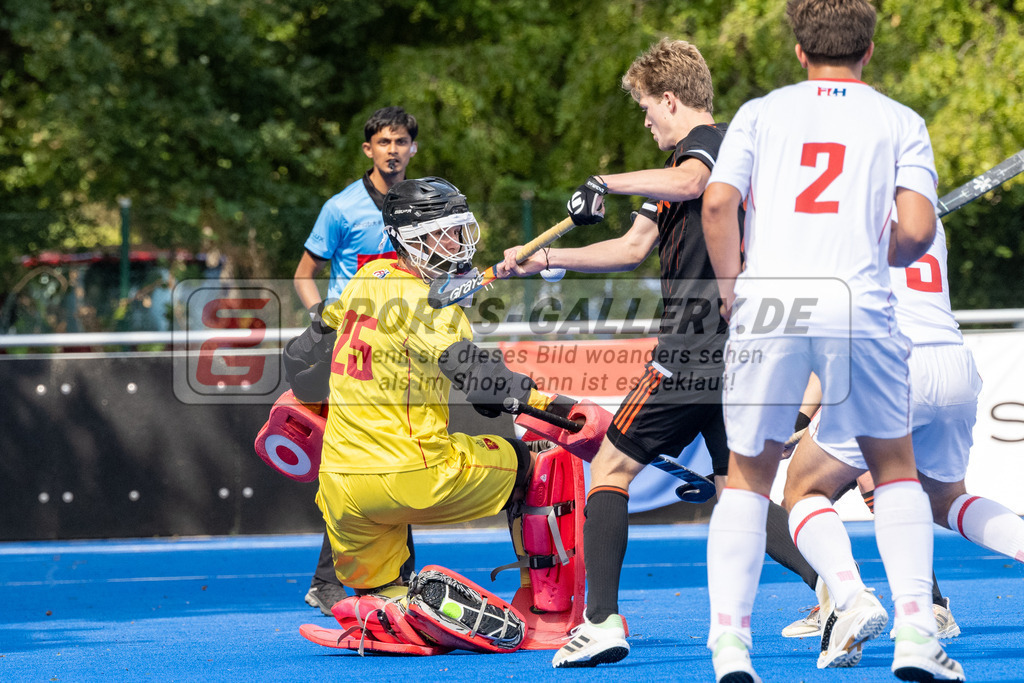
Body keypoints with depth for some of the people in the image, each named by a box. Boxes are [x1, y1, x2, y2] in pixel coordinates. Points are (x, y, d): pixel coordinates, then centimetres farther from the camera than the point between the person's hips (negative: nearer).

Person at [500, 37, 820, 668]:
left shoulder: (708, 140, -6)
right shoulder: (715, 150, 24)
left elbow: (690, 182, -35)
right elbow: (634, 248, 26)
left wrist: (608, 182, -25)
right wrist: (544, 259, 25)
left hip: (696, 349, -9)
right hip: (741, 351, 9)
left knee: (611, 468, 1)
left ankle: (603, 620, -6)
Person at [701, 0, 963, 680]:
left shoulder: (760, 112, 15)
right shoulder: (901, 121, 13)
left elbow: (718, 204, 0)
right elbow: (917, 229, 0)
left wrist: (732, 291, 11)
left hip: (767, 303, 1)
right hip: (857, 305, -1)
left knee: (748, 478, 13)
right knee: (894, 467, 17)